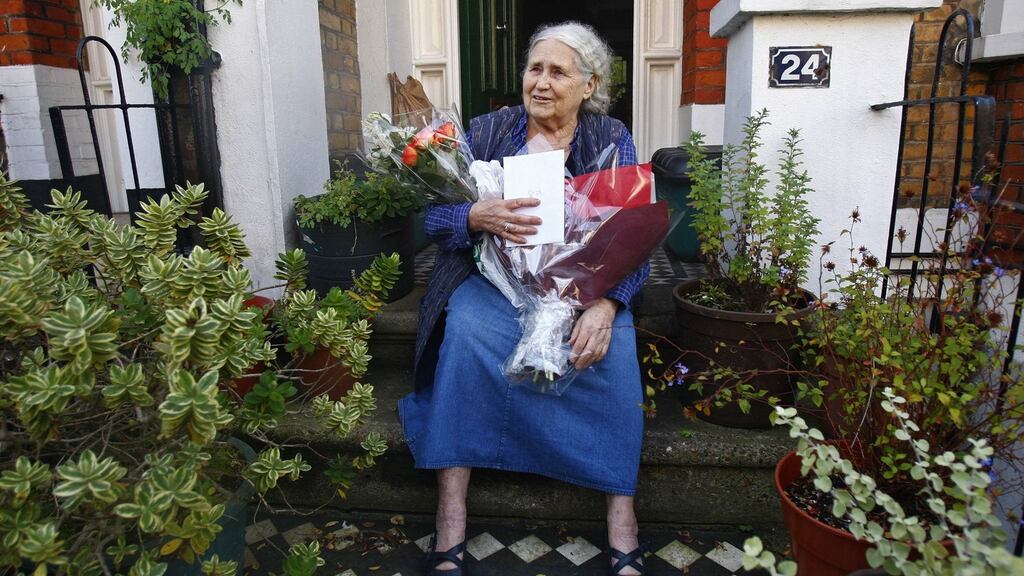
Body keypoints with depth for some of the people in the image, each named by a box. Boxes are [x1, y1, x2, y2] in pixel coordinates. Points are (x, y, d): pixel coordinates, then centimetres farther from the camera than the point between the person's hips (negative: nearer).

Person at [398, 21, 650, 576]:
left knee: (612, 346, -29)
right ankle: (450, 522, -24)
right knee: (464, 330, -30)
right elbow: (435, 217, -3)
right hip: (494, 279, 0)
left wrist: (605, 303, -25)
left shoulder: (611, 139, 4)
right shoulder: (485, 131, 5)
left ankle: (622, 522, -18)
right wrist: (477, 217, -27)